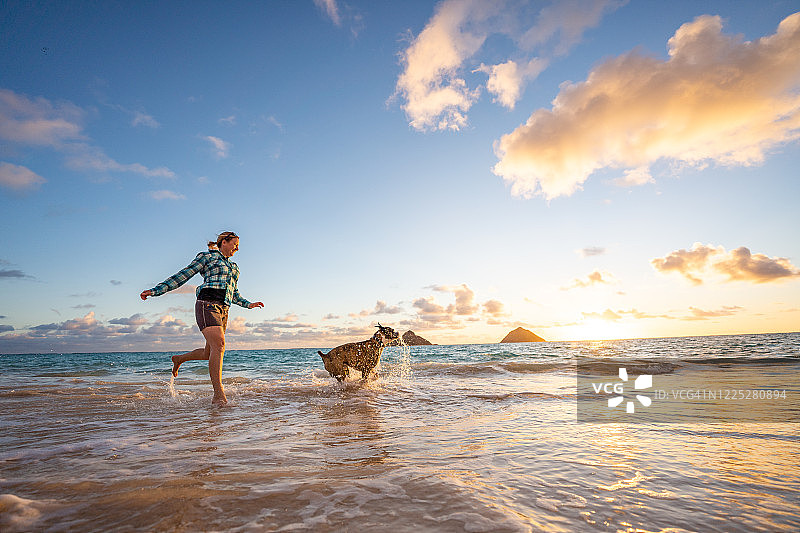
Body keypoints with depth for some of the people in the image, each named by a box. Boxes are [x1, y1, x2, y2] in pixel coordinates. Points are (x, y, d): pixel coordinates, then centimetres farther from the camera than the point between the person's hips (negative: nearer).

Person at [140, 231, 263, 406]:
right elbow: (183, 276, 5)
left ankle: (179, 359, 41)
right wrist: (156, 290, 1)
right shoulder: (206, 257, 7)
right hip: (207, 305, -8)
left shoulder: (233, 267, 26)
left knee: (209, 354, 12)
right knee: (219, 345, -22)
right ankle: (219, 395, -22)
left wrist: (248, 304, 18)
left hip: (223, 311, 8)